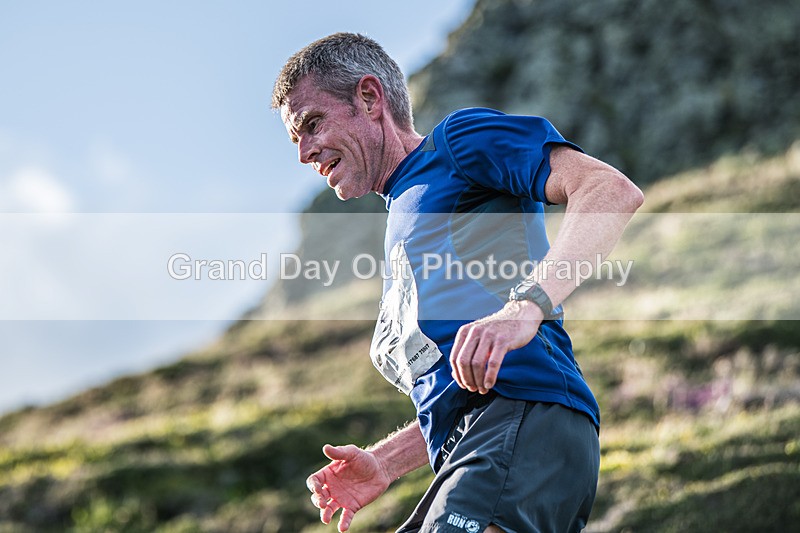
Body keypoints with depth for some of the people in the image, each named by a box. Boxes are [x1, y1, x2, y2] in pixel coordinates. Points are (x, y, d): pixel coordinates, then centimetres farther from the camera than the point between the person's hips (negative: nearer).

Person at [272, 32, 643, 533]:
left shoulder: (457, 139, 9)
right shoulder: (402, 222, 35)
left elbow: (613, 191, -9)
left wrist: (525, 305, -23)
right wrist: (383, 463, 17)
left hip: (525, 420, -9)